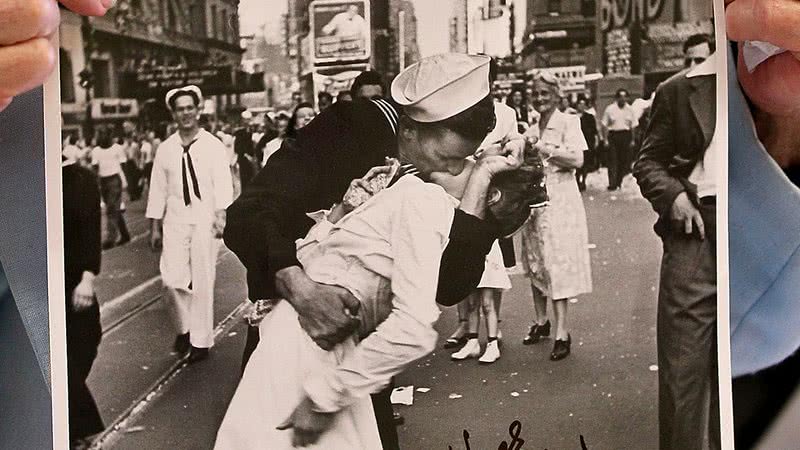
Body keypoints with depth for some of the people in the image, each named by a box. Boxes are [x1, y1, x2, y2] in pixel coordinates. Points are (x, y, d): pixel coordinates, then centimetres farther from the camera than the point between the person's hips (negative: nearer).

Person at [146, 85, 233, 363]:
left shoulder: (212, 145, -1)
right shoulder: (165, 149, 7)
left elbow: (223, 183, -9)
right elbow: (158, 189, 10)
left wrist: (221, 215, -22)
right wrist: (154, 226, 9)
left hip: (204, 219, -2)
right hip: (175, 220, 2)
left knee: (202, 282, 2)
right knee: (172, 278, -5)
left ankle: (201, 340, 16)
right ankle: (185, 327, 22)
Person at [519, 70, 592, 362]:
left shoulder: (568, 122, -5)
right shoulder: (531, 126, 12)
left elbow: (577, 160, -15)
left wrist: (546, 149, -19)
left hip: (559, 199, -6)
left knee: (557, 263, -8)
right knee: (535, 264, 11)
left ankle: (562, 333, -5)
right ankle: (540, 321, 26)